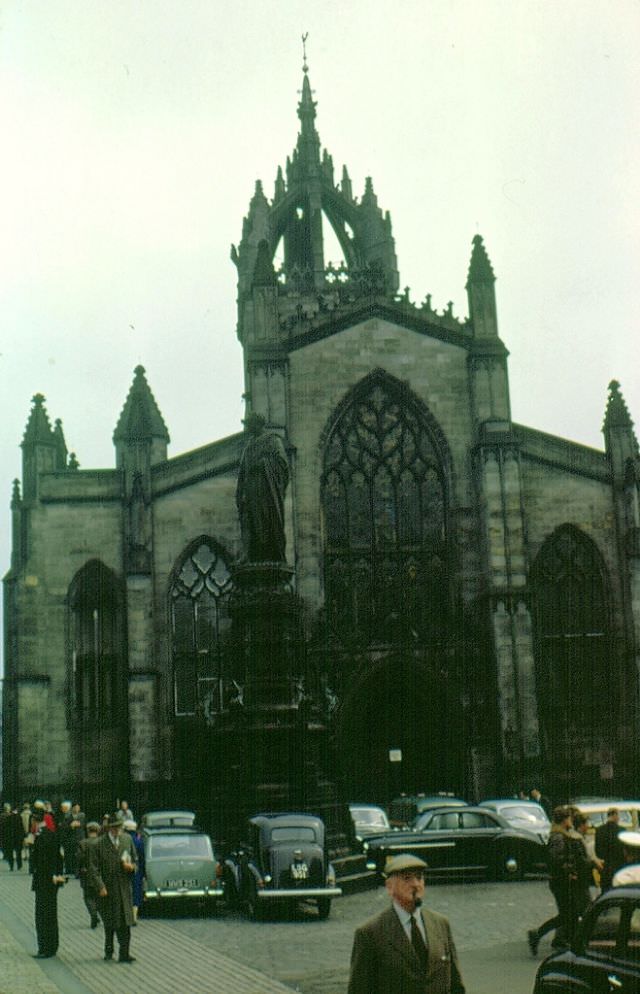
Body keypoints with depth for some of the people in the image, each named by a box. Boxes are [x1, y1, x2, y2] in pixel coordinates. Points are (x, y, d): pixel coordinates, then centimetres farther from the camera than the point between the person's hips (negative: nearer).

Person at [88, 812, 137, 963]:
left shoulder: (127, 839, 6)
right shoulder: (99, 844, -8)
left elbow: (134, 859, 17)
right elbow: (94, 868, -10)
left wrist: (131, 866, -6)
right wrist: (100, 887, -18)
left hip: (124, 887, 2)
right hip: (108, 888, -2)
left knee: (125, 922, -5)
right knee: (109, 922, 9)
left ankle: (124, 953, -4)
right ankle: (109, 951, 27)